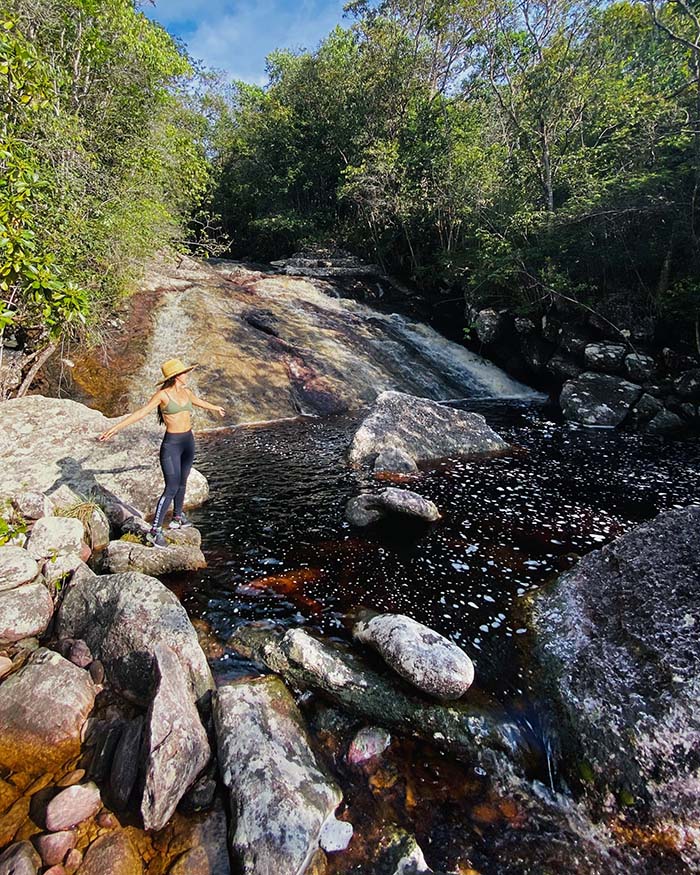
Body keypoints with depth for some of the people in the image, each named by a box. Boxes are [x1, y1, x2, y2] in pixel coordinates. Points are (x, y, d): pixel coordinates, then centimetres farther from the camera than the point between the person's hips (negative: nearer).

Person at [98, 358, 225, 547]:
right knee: (171, 488, -9)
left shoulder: (186, 391, 7)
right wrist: (115, 428, -25)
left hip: (188, 441, 7)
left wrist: (215, 408, 46)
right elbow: (141, 412, -18)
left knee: (182, 483, 17)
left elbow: (198, 401, 28)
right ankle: (155, 530, -2)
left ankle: (177, 518, 35)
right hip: (171, 443, -7)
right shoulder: (162, 395, -12)